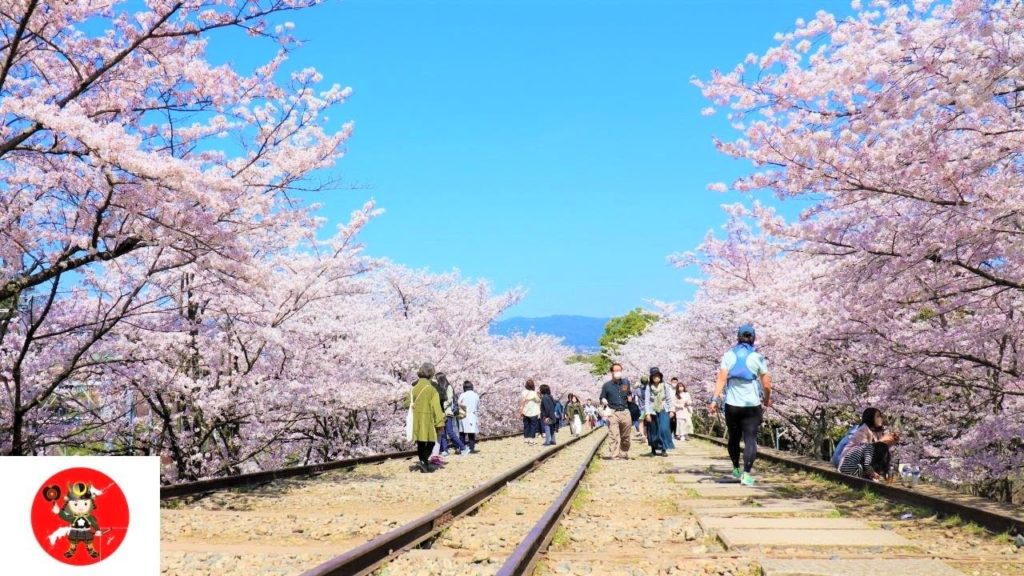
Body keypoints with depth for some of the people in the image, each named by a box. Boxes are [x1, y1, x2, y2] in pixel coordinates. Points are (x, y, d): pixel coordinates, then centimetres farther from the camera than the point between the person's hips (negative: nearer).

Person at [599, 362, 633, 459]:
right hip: (613, 413, -3)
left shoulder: (626, 382, 12)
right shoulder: (607, 385, 5)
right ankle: (613, 455, -14)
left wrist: (630, 396, 6)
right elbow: (602, 398, 11)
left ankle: (624, 454, 19)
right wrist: (604, 401, -9)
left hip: (625, 412, 3)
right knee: (613, 435, -13)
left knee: (625, 436, 8)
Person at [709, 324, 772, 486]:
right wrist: (767, 400, 18)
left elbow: (721, 378, -7)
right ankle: (746, 474, -17)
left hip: (731, 404, 2)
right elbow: (767, 383, 0)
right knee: (750, 439, -4)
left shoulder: (728, 355, 4)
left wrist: (715, 400, -10)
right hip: (752, 405, -2)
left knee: (734, 438, 19)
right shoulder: (757, 357, 1)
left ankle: (736, 468, 33)